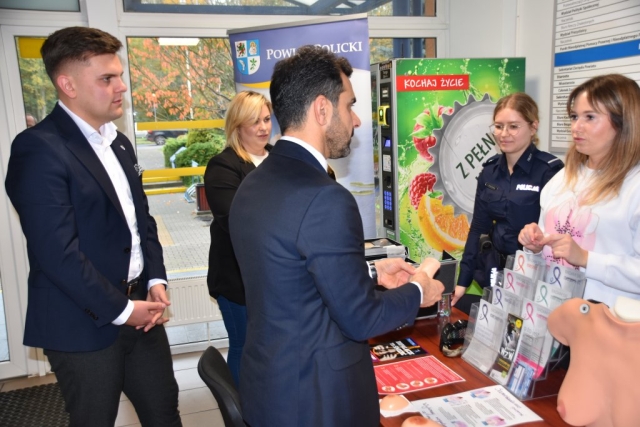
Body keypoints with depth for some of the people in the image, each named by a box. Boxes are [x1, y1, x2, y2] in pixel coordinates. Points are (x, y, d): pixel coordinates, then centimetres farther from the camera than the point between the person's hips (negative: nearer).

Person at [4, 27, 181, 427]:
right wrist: (119, 309, -15)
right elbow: (58, 253, -22)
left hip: (138, 308, 7)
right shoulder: (39, 149, -16)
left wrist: (156, 280, 0)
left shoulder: (120, 143, 10)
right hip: (85, 323, -7)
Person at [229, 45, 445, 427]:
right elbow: (360, 319, -20)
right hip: (317, 395, -8)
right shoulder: (325, 198, -27)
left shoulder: (253, 185, 1)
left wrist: (370, 272, 12)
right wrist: (417, 291, -3)